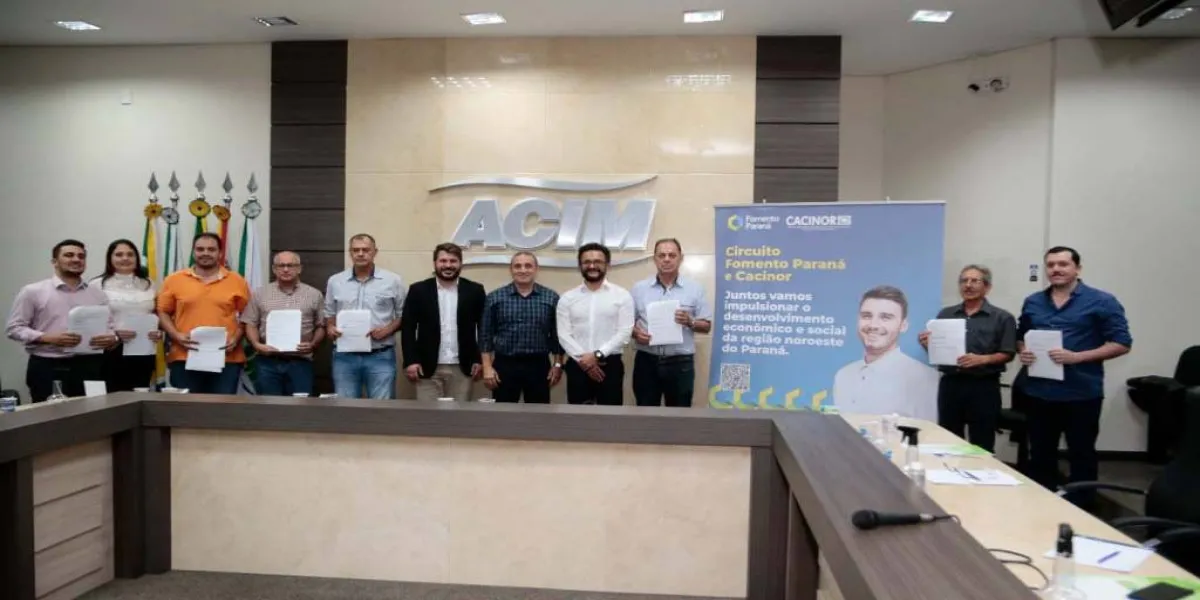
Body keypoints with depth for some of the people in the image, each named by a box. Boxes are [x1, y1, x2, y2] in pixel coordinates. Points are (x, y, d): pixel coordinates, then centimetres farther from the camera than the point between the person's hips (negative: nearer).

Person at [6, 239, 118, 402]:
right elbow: (14, 328, 0)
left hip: (90, 366, 3)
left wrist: (112, 338, -11)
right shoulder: (33, 291, 3)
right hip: (47, 368, -3)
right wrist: (48, 338, -15)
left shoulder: (97, 293, 12)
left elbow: (110, 327, 14)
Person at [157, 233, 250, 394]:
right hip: (184, 359, 1)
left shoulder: (236, 281, 6)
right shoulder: (174, 280, 7)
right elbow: (163, 313, 10)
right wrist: (176, 336, -6)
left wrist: (236, 338, -6)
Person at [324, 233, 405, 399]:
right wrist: (330, 328, -2)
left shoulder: (392, 280, 1)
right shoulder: (335, 281, 10)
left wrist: (388, 329, -12)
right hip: (345, 357, 3)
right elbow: (329, 314, 18)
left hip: (381, 357, -2)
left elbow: (403, 315, 5)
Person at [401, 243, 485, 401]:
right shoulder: (418, 290, 2)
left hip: (462, 368, 1)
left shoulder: (475, 291, 3)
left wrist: (479, 360, 0)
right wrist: (410, 361, -7)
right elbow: (408, 327, 1)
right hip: (427, 367, 0)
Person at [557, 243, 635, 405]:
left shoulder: (622, 295, 1)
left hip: (610, 365, -2)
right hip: (577, 365, 2)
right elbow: (564, 335, 0)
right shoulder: (567, 298, 7)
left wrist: (598, 355, -15)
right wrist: (583, 359, -13)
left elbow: (624, 333, -6)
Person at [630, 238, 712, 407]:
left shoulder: (695, 288, 3)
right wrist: (636, 333, -12)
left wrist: (690, 322, -15)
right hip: (646, 361, 1)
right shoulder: (639, 288, 6)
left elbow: (707, 325, 4)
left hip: (681, 363, -1)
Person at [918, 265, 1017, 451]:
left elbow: (1008, 354, -5)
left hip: (984, 387, -3)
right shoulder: (946, 314, 11)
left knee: (981, 446, 3)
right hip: (950, 384, 3)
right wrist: (927, 344, -9)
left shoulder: (1002, 318, 0)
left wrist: (982, 359, -22)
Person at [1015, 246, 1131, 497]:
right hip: (1038, 392, 5)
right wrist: (1022, 352, -3)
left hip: (1081, 394, -4)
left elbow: (1122, 343, -8)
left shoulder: (1101, 302, -5)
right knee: (1040, 456, 14)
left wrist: (1077, 357, -19)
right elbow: (1019, 337, 21)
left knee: (1082, 457, 7)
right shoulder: (1032, 302, 10)